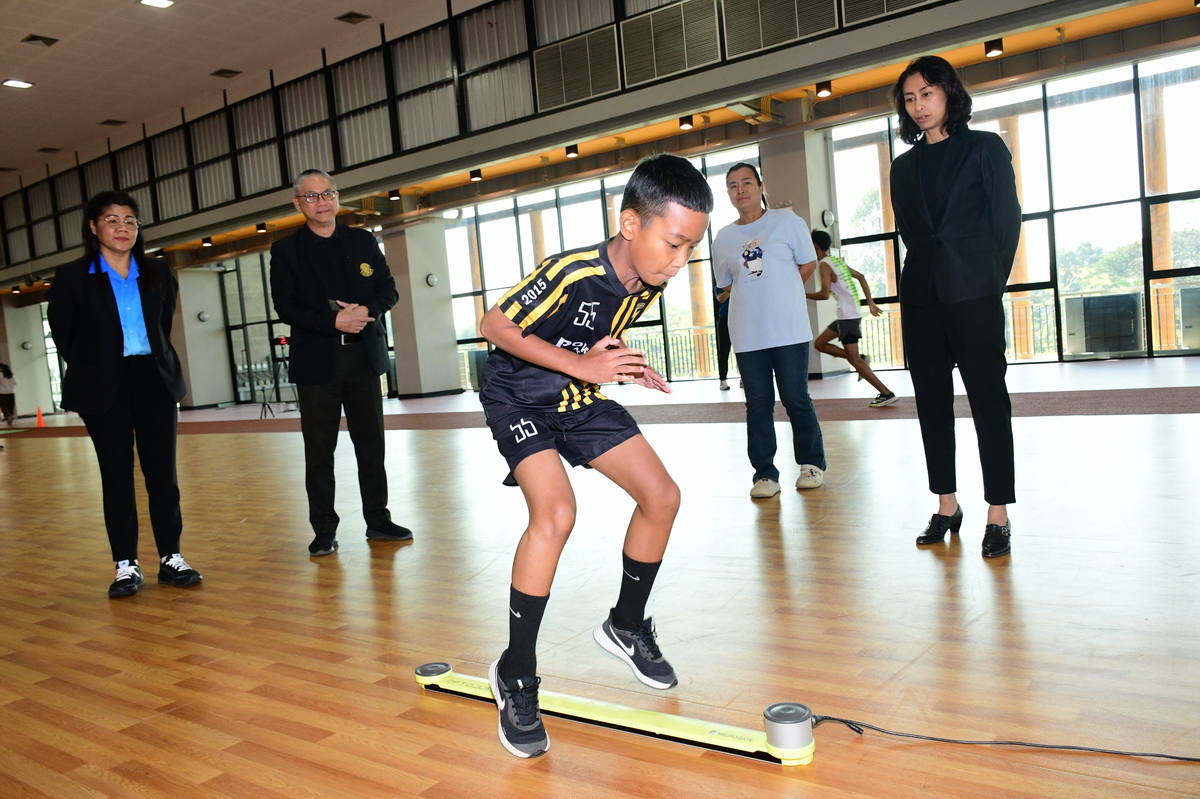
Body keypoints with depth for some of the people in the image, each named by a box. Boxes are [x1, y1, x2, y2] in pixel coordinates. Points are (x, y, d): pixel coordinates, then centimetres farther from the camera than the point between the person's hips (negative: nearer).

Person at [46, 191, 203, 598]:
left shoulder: (158, 273, 8)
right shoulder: (73, 277, -1)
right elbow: (63, 336, 5)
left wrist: (156, 362, 9)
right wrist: (93, 370, 5)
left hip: (155, 381, 2)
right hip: (105, 388, -2)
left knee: (163, 473, 3)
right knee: (117, 477, 2)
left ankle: (171, 559, 11)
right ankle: (126, 566, 10)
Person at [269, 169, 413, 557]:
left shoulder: (364, 241, 9)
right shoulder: (285, 251, 1)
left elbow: (388, 289, 8)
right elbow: (286, 307, -7)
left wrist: (367, 310, -13)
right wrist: (333, 321, -20)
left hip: (364, 355, 3)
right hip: (316, 361, -2)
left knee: (371, 443, 9)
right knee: (319, 450, 2)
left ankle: (378, 520, 20)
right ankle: (324, 531, 12)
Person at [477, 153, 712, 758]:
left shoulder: (649, 283, -8)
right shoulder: (572, 273, -31)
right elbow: (494, 324, -22)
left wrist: (625, 367, -7)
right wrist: (580, 364, -27)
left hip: (580, 399, 7)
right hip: (519, 395, -7)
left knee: (661, 495, 0)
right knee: (555, 511, -28)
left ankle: (626, 626, 22)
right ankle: (515, 674, -11)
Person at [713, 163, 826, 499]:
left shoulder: (787, 221, 3)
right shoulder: (723, 238, 10)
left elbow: (808, 264, 5)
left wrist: (775, 292, 2)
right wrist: (753, 299, 0)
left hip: (789, 330, -2)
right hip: (747, 335, 3)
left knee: (796, 399, 1)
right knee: (758, 403, 4)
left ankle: (811, 464, 19)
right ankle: (765, 472, 9)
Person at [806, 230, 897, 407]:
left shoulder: (824, 264, -12)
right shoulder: (838, 261, 15)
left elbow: (825, 294, -21)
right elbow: (860, 277, 19)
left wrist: (804, 295, -5)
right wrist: (870, 303, 19)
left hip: (847, 315, -10)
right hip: (847, 314, 10)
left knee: (854, 361, -6)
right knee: (819, 343, 18)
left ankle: (887, 394, -5)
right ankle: (861, 359, 13)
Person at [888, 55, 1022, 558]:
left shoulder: (985, 148, 4)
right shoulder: (905, 166, 15)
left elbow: (1007, 218, 1)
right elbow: (908, 233, 15)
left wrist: (989, 282, -2)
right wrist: (924, 279, 6)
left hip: (973, 294, -4)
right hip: (921, 297, 5)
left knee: (988, 400, -3)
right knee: (932, 403, 6)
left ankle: (998, 514, 1)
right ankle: (946, 506, 15)